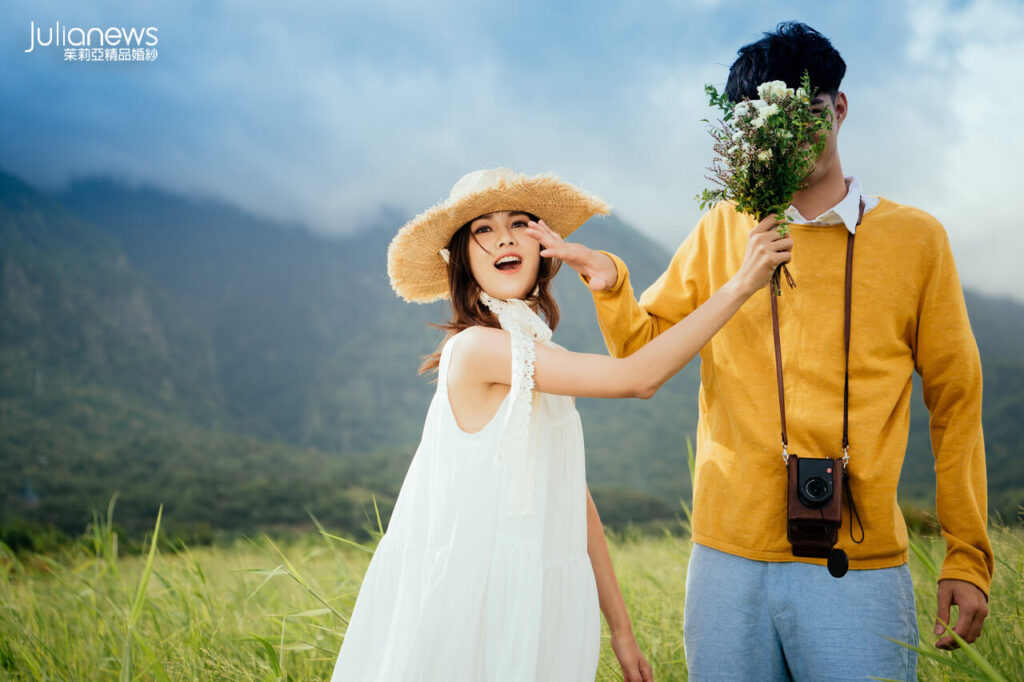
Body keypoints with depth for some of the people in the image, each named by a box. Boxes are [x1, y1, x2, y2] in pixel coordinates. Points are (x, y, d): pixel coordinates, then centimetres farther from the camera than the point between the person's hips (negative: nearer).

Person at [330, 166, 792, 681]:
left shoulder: (539, 357, 11)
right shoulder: (477, 346, -15)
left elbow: (575, 501, 12)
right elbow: (639, 377, -18)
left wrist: (621, 628, 11)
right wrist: (743, 281, -15)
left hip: (539, 609, 7)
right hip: (476, 608, -7)